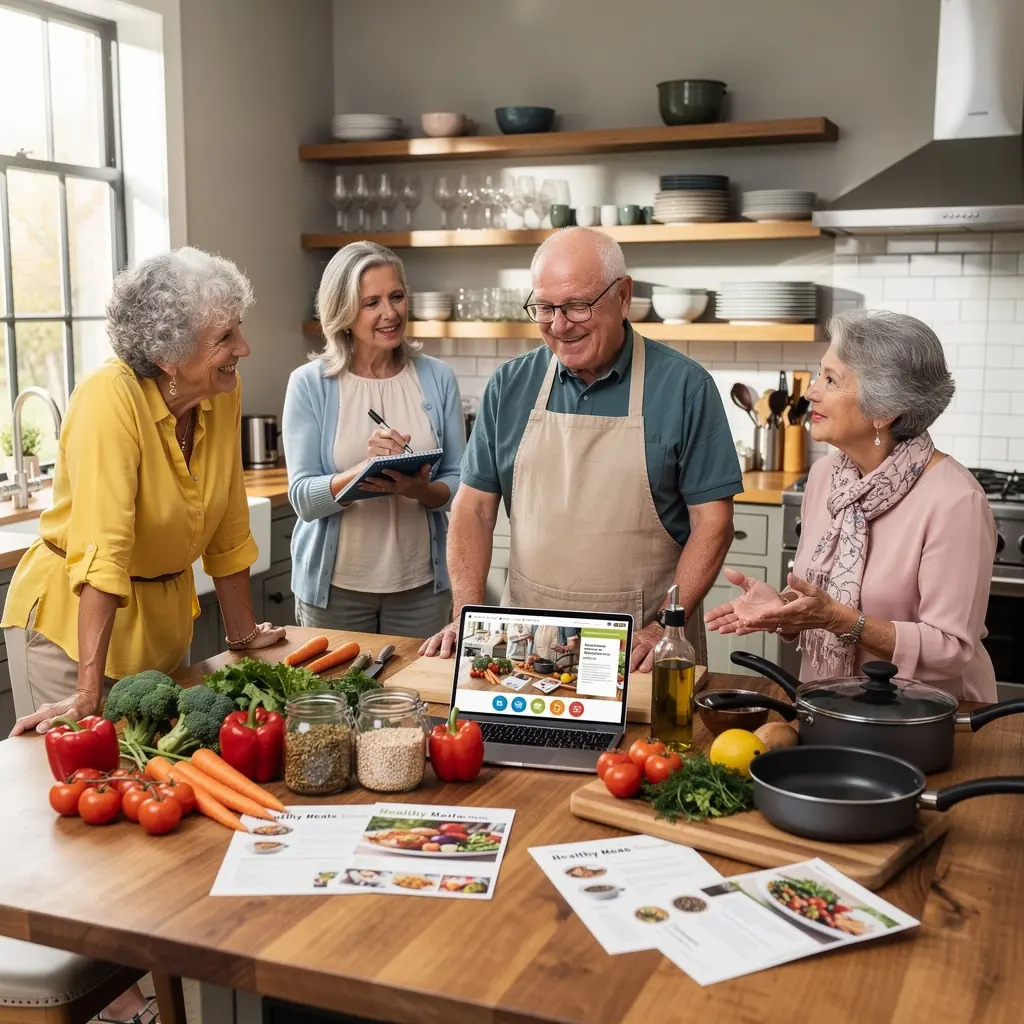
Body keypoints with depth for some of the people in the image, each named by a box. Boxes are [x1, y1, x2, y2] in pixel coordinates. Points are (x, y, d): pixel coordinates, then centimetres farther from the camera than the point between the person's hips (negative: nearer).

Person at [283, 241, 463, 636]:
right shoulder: (309, 384, -6)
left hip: (420, 584, 2)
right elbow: (303, 498, -10)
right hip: (334, 587, -1)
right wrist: (366, 470, -27)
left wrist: (421, 489, -22)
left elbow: (458, 481, 0)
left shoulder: (437, 378, 0)